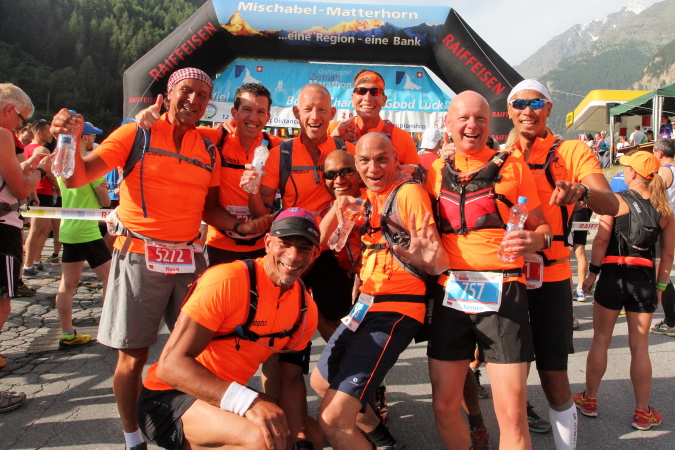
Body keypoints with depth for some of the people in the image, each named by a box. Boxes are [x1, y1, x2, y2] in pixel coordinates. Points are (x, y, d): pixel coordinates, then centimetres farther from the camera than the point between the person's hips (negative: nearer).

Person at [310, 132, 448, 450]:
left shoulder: (408, 193, -13)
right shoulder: (367, 198, 9)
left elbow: (440, 261, -18)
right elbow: (320, 241, 13)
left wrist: (429, 259, -41)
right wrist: (338, 208, -4)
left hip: (395, 310, -9)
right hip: (365, 305, 9)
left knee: (332, 420, -15)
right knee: (320, 381, 27)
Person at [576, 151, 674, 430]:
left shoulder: (616, 200, -7)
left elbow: (601, 240, -11)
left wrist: (592, 273, -2)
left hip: (613, 274, -3)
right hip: (645, 279, 3)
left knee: (600, 341, 10)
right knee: (640, 346, 10)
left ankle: (589, 400, 22)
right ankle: (642, 412, 20)